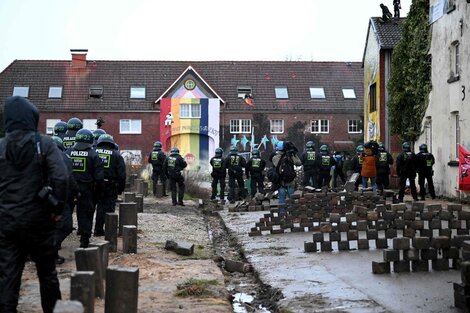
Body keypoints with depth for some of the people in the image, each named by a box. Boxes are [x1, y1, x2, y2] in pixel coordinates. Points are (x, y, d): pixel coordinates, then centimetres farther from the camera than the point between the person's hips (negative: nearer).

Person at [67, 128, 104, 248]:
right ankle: (84, 240, 9)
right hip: (87, 190, -2)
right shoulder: (94, 155, -6)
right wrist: (98, 192, 2)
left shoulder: (68, 153, 1)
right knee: (86, 214, 7)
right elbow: (99, 176, -8)